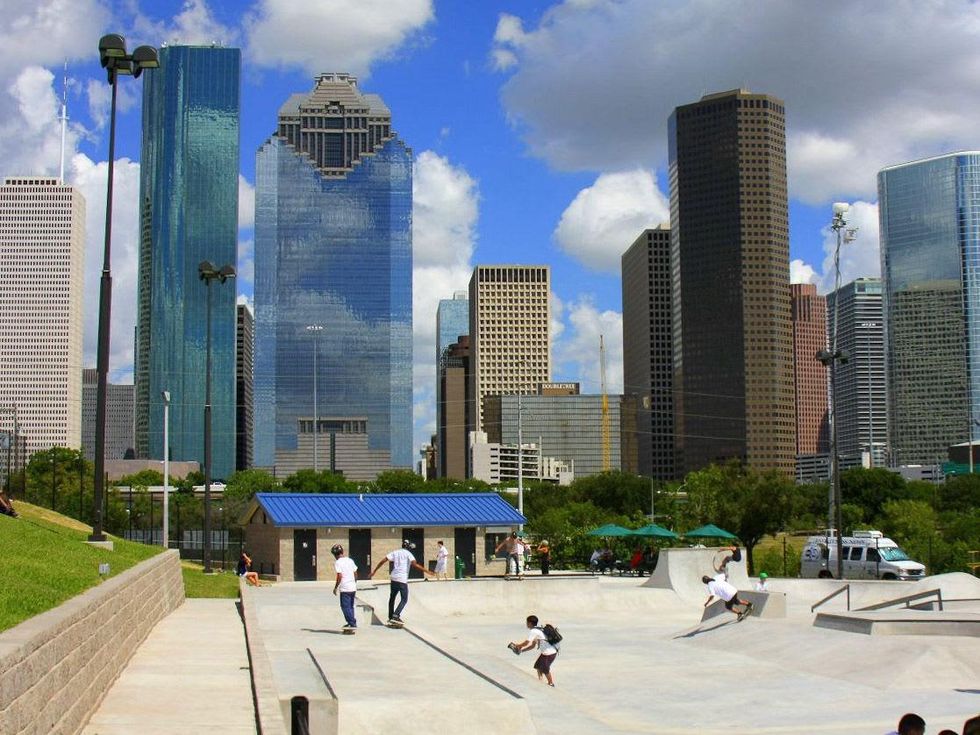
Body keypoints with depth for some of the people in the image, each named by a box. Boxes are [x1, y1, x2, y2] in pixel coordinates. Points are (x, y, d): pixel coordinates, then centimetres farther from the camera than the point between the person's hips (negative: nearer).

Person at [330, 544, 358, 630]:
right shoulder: (350, 560, 10)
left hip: (345, 588, -7)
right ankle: (351, 623, 24)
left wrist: (335, 587, -6)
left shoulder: (337, 562, -10)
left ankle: (353, 624, -6)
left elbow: (339, 576, -16)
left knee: (346, 607, -2)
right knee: (350, 606, 18)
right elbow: (355, 574, 14)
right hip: (353, 587, 7)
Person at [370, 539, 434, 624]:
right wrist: (427, 571, -15)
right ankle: (395, 616, -13)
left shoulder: (395, 552, 13)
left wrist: (374, 571, 15)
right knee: (404, 600, 1)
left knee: (392, 598, 19)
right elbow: (415, 564, -16)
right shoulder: (408, 554, -1)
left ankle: (390, 617, 25)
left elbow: (383, 560, 8)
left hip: (394, 578, 5)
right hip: (402, 579, -5)